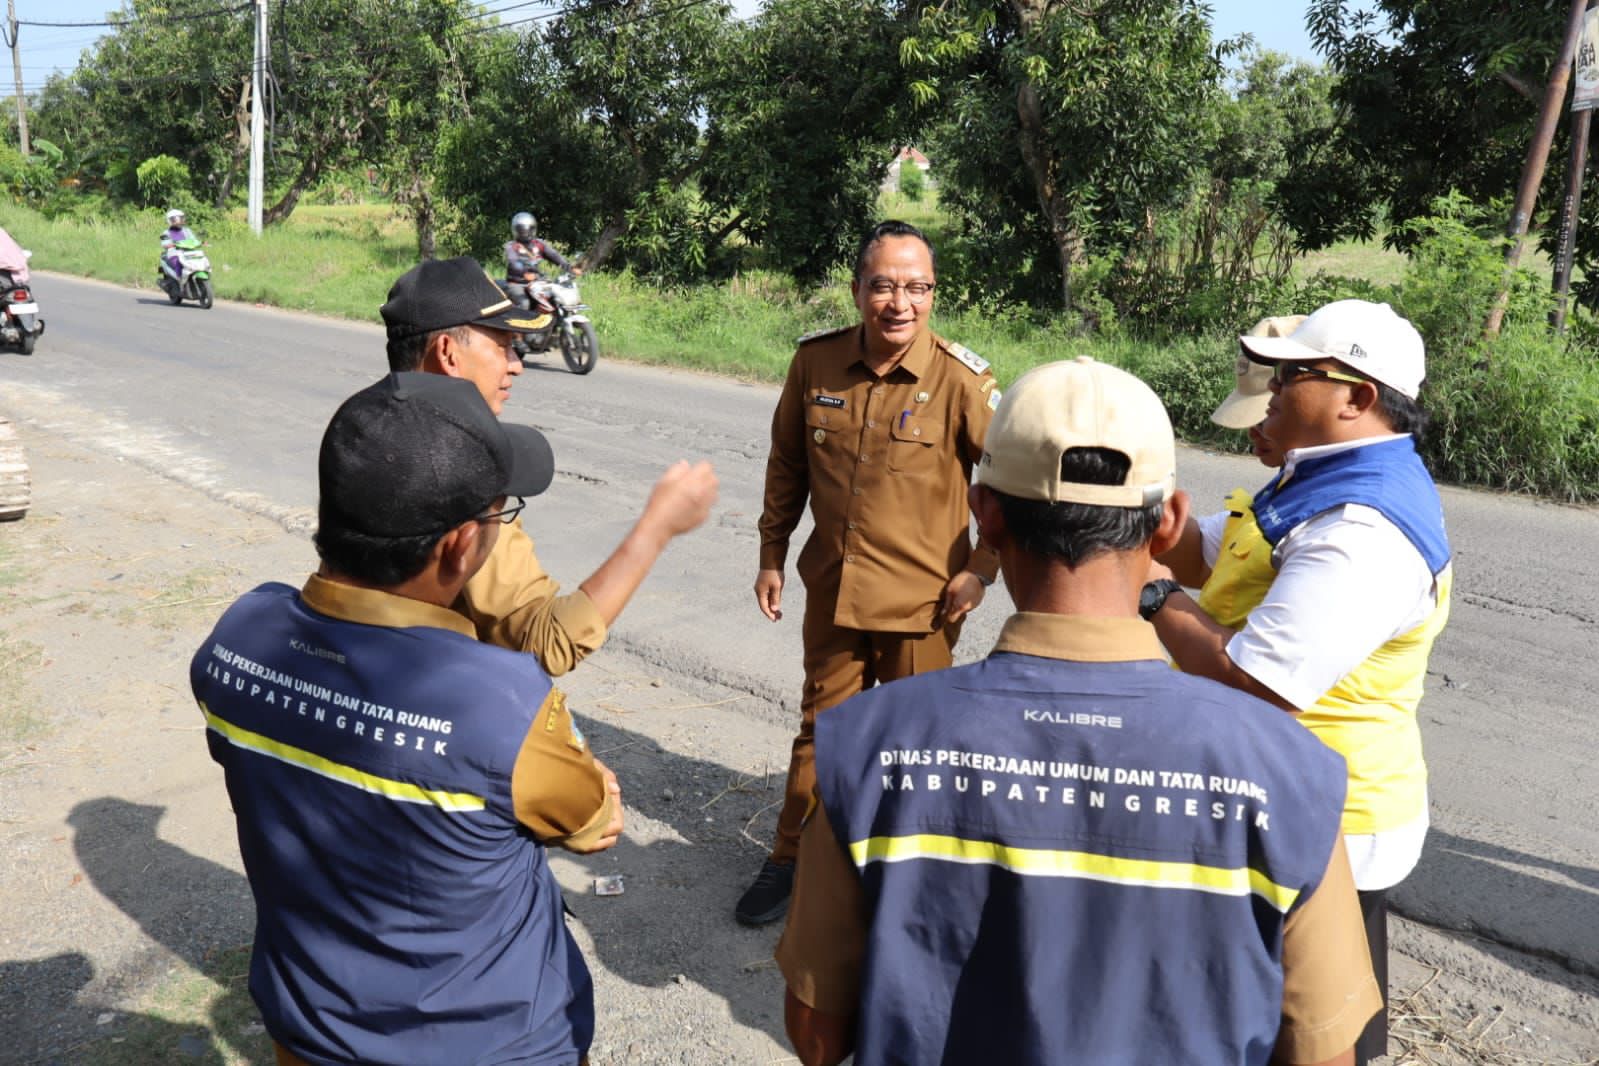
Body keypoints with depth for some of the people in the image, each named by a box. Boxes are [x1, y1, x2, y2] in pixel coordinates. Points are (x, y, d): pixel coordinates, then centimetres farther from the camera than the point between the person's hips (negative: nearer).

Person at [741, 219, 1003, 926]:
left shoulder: (962, 381, -15)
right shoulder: (815, 362, -5)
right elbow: (787, 467, 8)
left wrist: (980, 569, -8)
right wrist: (771, 556, 10)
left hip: (921, 600, -3)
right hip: (831, 589, 3)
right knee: (820, 727, 19)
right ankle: (792, 857, 37)